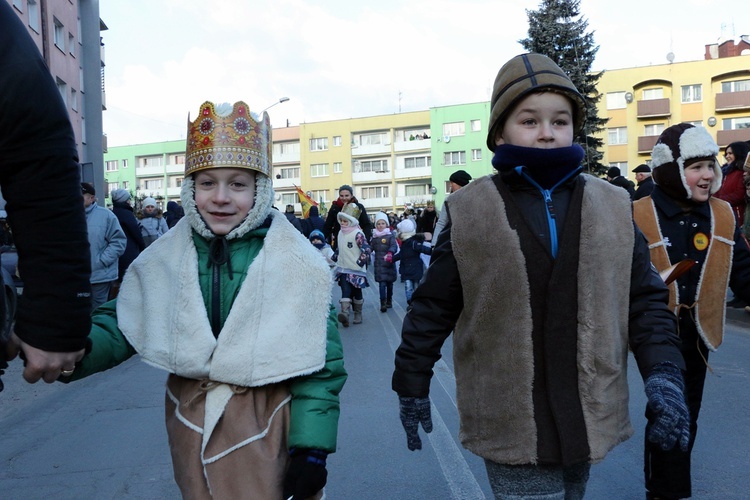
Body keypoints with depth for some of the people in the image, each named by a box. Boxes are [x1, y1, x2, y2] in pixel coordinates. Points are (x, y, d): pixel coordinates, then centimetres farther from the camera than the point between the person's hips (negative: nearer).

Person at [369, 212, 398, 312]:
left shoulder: (390, 235, -3)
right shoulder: (374, 237, 8)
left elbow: (394, 246, -17)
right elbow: (370, 248, 13)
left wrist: (390, 253, -36)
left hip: (389, 263, -1)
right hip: (379, 264, 1)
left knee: (389, 283, 11)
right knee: (382, 283, -9)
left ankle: (389, 301, 28)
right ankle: (383, 303, -10)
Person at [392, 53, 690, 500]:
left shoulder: (614, 207, 2)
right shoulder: (469, 212, -7)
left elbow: (646, 299, 6)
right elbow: (433, 309, -1)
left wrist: (664, 373, -8)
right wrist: (412, 386, 4)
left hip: (589, 423, 4)